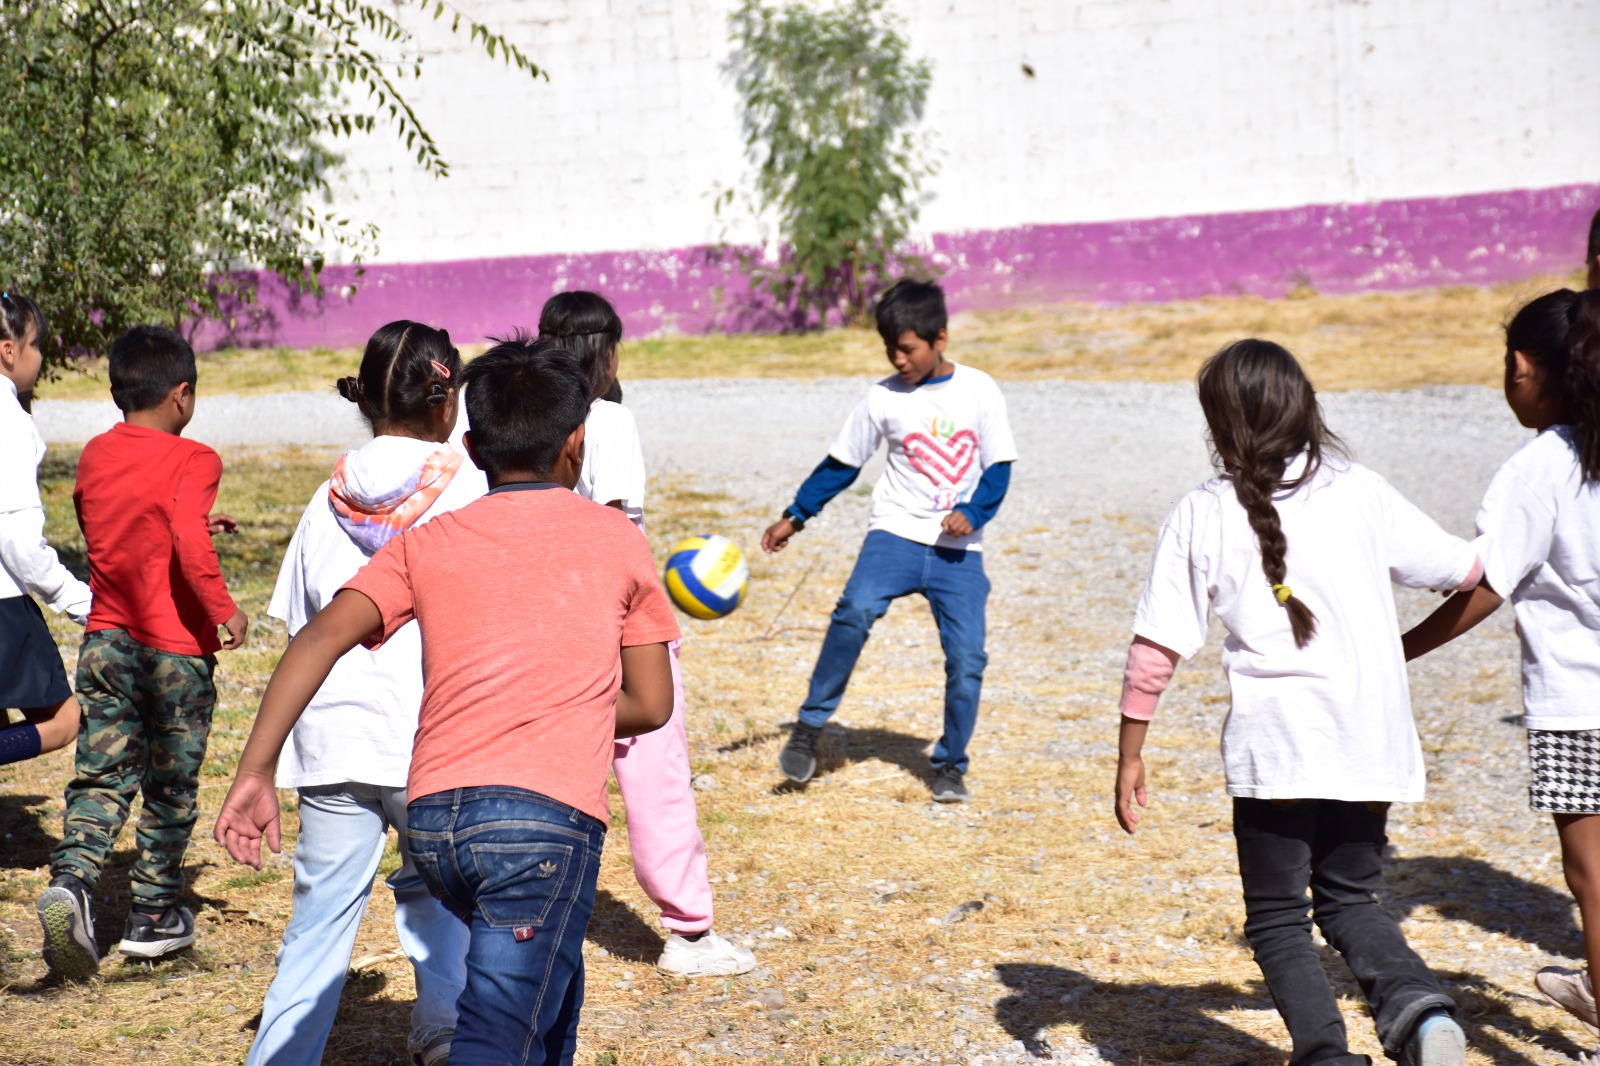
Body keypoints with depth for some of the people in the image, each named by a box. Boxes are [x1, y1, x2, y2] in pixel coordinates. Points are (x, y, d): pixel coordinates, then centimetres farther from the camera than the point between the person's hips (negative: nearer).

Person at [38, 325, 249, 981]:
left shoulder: (94, 456, 7)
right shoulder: (191, 460, -13)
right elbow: (188, 542, -29)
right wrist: (223, 608, -18)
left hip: (107, 639, 5)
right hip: (177, 648, -4)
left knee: (102, 773, 5)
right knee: (170, 785, 10)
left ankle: (71, 879, -20)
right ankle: (154, 915, 19)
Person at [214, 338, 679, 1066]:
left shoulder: (427, 542, 15)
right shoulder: (615, 540, 12)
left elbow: (323, 636, -1)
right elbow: (650, 705, 13)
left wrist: (256, 773, -4)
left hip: (433, 819, 4)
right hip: (547, 815, -4)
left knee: (550, 986, 28)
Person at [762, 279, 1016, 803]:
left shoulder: (980, 391, -1)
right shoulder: (883, 398, 1)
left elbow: (999, 468, 1)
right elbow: (840, 465, 10)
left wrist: (972, 512, -16)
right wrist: (795, 516, 5)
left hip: (958, 548, 0)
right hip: (896, 533, 0)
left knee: (967, 658, -7)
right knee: (856, 609, -27)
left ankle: (950, 766, 14)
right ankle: (810, 727, -15)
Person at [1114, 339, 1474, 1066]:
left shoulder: (1203, 515, -2)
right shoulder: (1360, 493, 3)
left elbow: (1156, 650, -4)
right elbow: (1462, 570, 14)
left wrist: (1130, 756, 4)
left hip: (1273, 747, -3)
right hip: (1371, 741, 3)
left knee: (1278, 920, 12)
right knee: (1350, 900, 20)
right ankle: (1415, 1005, -6)